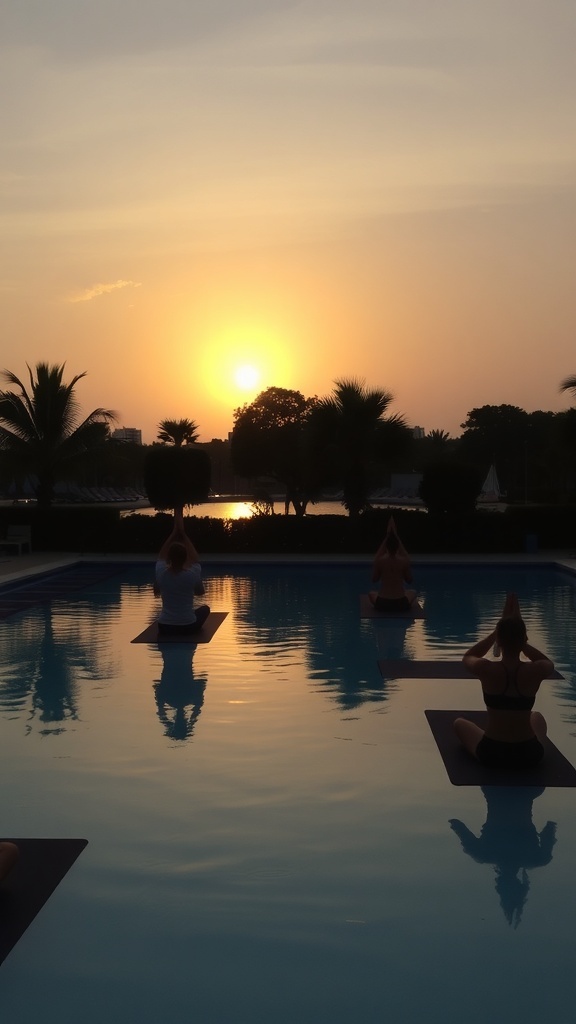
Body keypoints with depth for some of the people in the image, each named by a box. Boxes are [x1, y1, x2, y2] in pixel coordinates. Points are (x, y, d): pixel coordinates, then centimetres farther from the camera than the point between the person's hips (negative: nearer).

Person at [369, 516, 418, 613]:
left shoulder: (379, 560, -10)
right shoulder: (404, 561, -10)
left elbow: (374, 580, 7)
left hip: (382, 604, -1)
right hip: (401, 605, 1)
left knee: (371, 593, 36)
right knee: (412, 592, 35)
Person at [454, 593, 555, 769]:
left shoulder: (486, 670, -18)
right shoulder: (536, 671, -17)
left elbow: (467, 657, 8)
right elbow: (548, 662, 11)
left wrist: (497, 631, 6)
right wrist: (518, 636, 3)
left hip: (492, 754, -2)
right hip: (529, 754, 2)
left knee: (460, 723, 31)